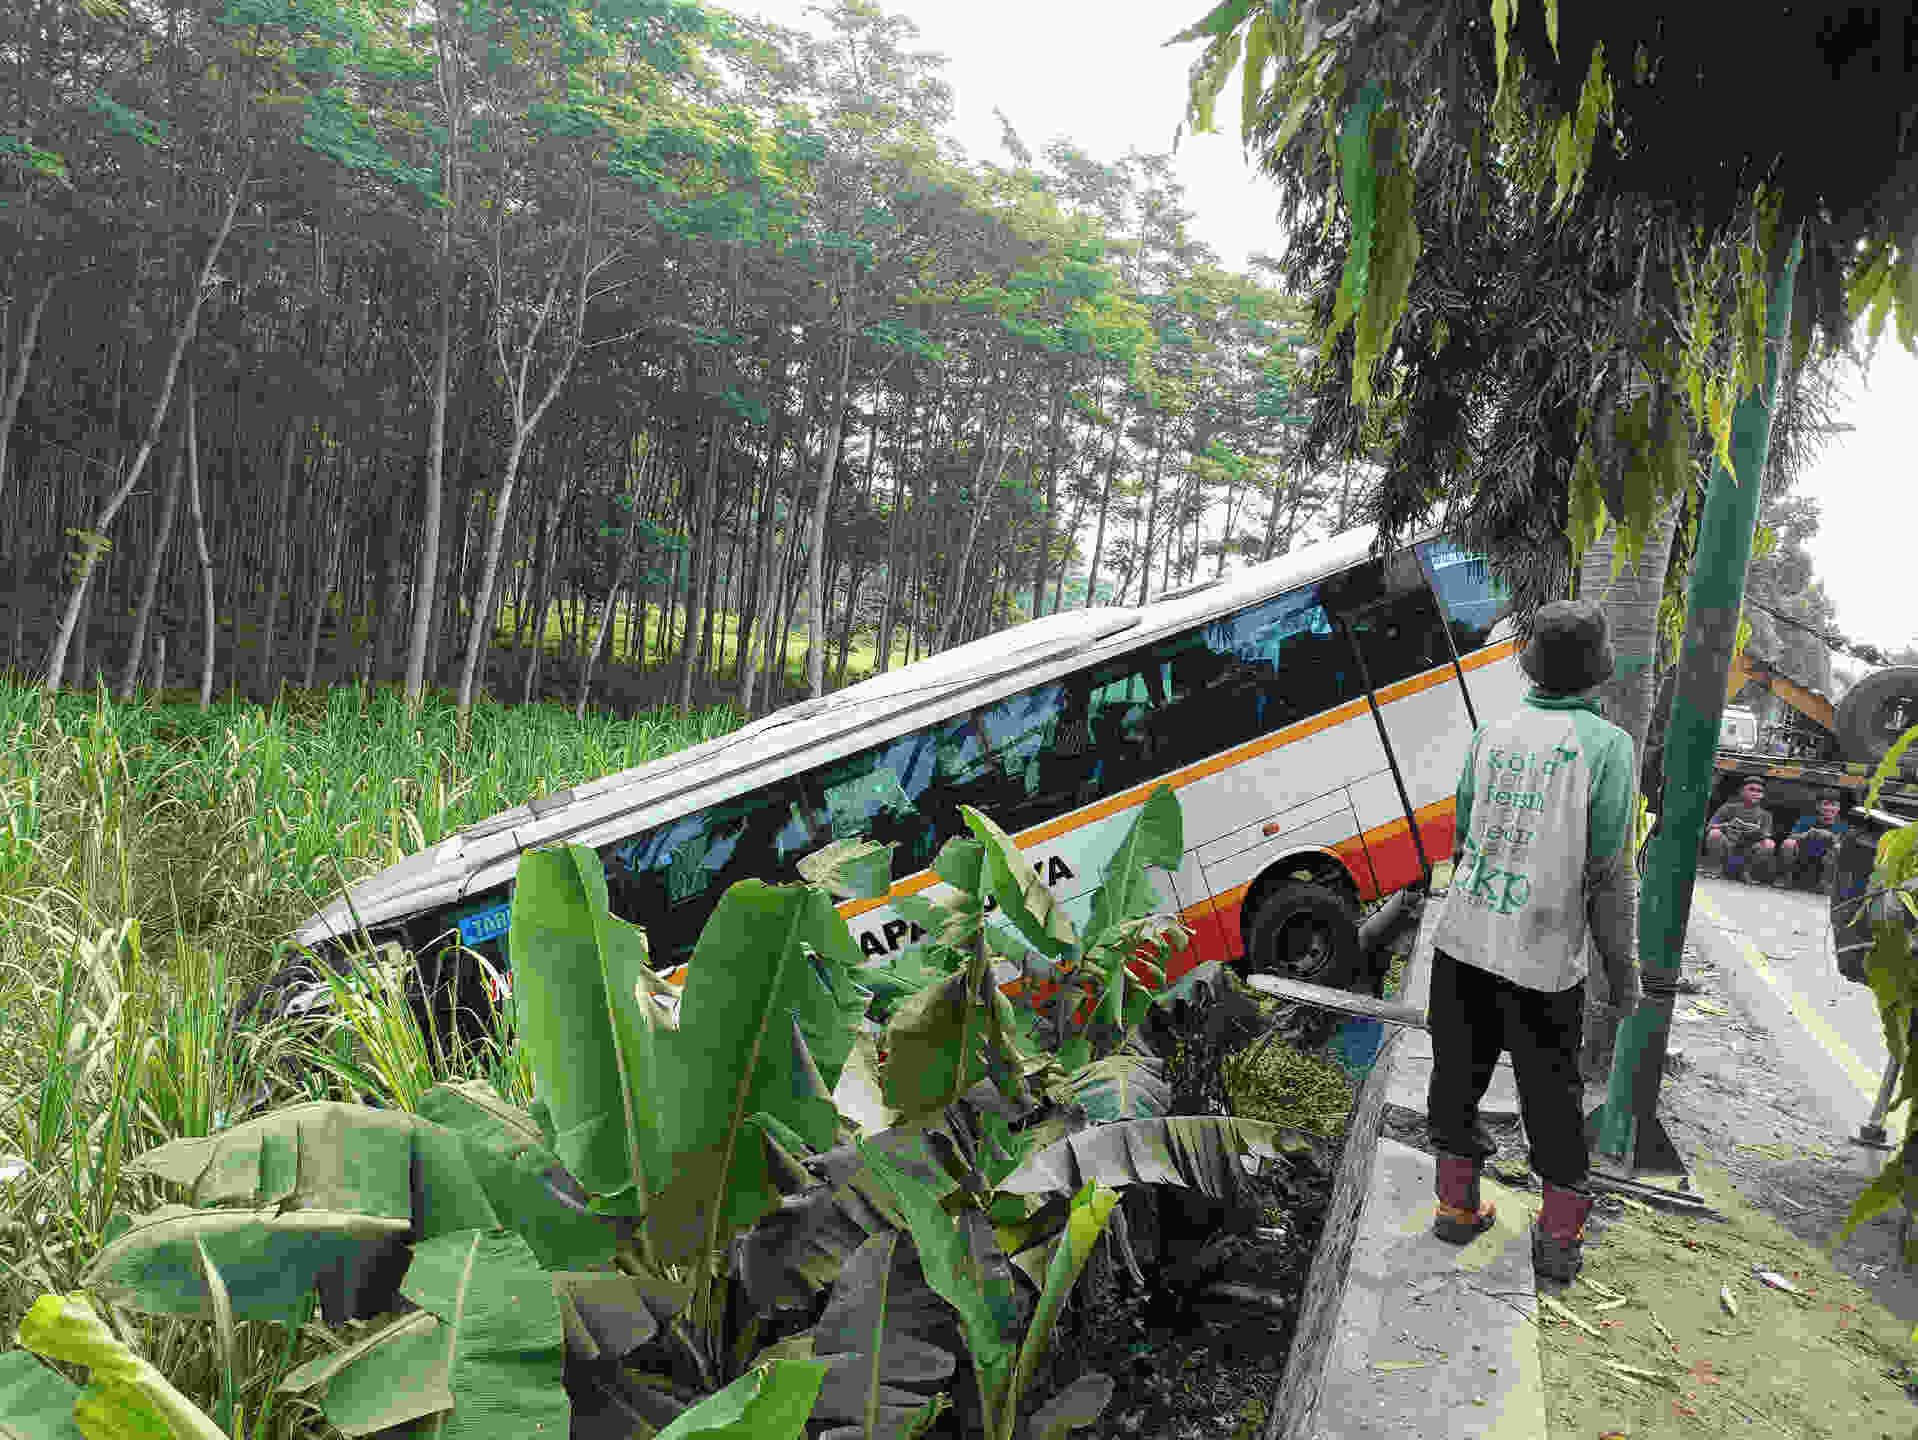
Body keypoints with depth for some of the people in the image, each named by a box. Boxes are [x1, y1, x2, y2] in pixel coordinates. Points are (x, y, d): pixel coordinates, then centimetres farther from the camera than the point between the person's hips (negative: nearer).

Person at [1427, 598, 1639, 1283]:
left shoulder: (1492, 733, 4)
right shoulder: (1607, 744, -9)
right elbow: (1610, 870, -10)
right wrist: (1623, 968, 0)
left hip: (1462, 941, 3)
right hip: (1544, 957, -3)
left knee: (1458, 1073, 17)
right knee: (1551, 1092, 12)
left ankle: (1456, 1203, 29)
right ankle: (1559, 1236, 21)